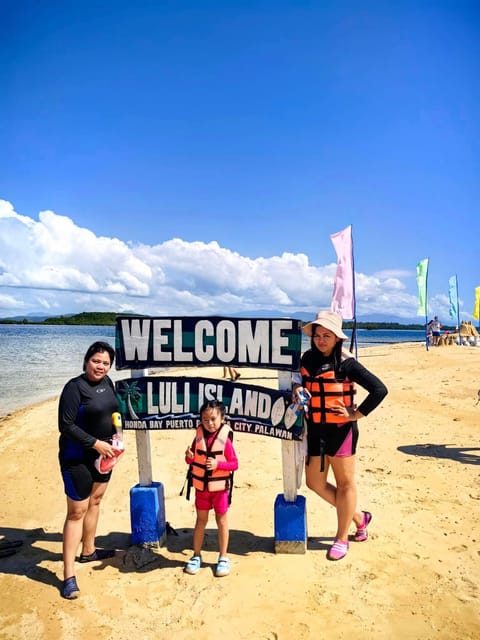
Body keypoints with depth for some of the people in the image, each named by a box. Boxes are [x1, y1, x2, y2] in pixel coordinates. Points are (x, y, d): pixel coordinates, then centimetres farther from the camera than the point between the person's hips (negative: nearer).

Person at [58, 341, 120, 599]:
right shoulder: (75, 387, -19)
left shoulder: (107, 383, 2)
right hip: (77, 458, -7)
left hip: (102, 453, 8)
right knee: (77, 511, -3)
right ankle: (68, 575, 6)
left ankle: (88, 551, 39)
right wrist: (95, 443, -22)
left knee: (95, 500, 19)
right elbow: (65, 425, -20)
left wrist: (116, 434, 0)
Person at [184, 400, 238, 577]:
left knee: (221, 519, 11)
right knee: (201, 519, 15)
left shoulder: (225, 439, -15)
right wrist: (189, 457, -18)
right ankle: (196, 555, 29)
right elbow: (191, 459, 5)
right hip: (201, 486, 3)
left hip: (220, 486, -3)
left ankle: (223, 557, 24)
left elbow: (234, 464, -12)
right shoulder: (199, 436, -6)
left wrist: (218, 464, -26)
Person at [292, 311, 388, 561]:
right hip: (315, 430, 6)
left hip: (341, 430, -6)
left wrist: (356, 414, -13)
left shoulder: (346, 363, -12)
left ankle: (342, 538, 26)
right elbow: (298, 378, 16)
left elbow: (379, 389, -15)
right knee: (315, 483, 13)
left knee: (344, 483, 9)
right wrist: (297, 387, -7)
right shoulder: (308, 358, 3)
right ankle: (358, 517, 33)